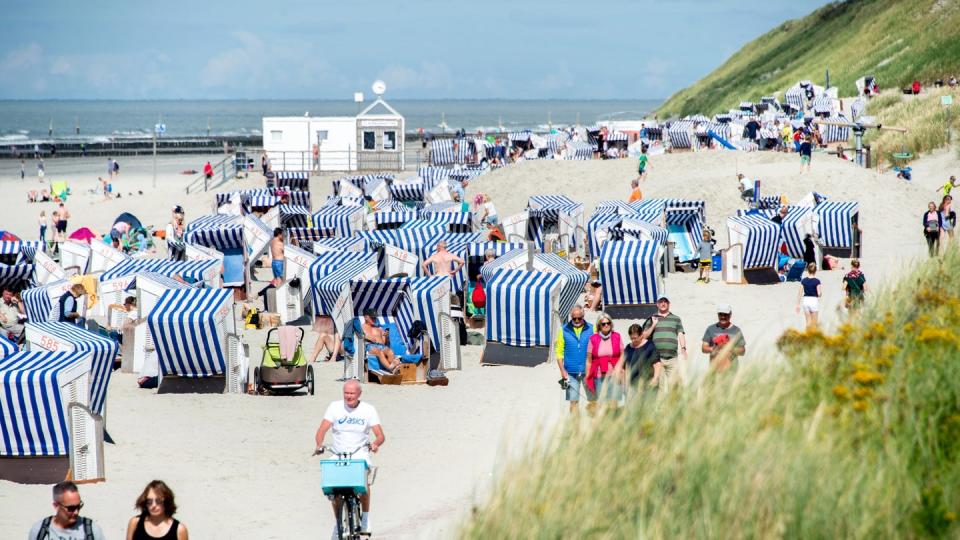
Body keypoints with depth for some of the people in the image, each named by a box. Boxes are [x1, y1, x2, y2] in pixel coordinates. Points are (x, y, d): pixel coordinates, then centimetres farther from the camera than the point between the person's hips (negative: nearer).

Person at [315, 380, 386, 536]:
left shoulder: (368, 410, 0)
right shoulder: (335, 407, 1)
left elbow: (381, 436, -6)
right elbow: (322, 429, -6)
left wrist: (376, 443, -29)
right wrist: (319, 445, -26)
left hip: (360, 454, -1)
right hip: (338, 455, 1)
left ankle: (365, 516, -8)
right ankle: (338, 522, 4)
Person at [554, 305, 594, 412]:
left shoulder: (591, 329, 3)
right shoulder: (564, 330, 3)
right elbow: (559, 352, 3)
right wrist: (563, 371, -5)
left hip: (588, 371, 0)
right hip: (571, 373, 0)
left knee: (593, 400, 2)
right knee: (573, 401, 1)